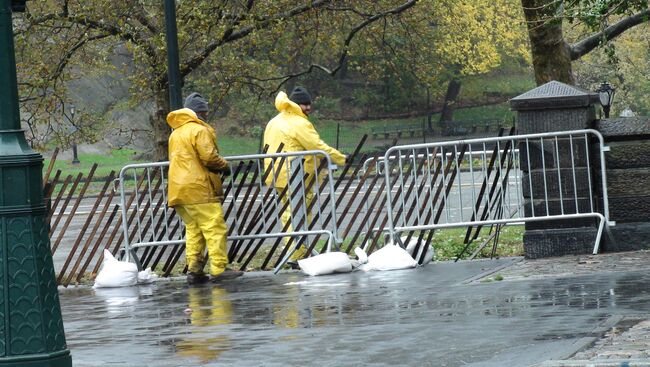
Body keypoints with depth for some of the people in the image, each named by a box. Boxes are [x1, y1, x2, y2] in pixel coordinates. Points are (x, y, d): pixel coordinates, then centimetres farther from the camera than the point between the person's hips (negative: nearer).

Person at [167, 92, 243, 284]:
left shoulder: (175, 133, 19)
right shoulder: (199, 130, -8)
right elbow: (209, 157, -15)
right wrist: (224, 166, 4)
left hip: (178, 188, 9)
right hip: (200, 189, -9)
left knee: (193, 230, 10)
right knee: (215, 228, -7)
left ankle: (194, 270, 4)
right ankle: (218, 269, -12)